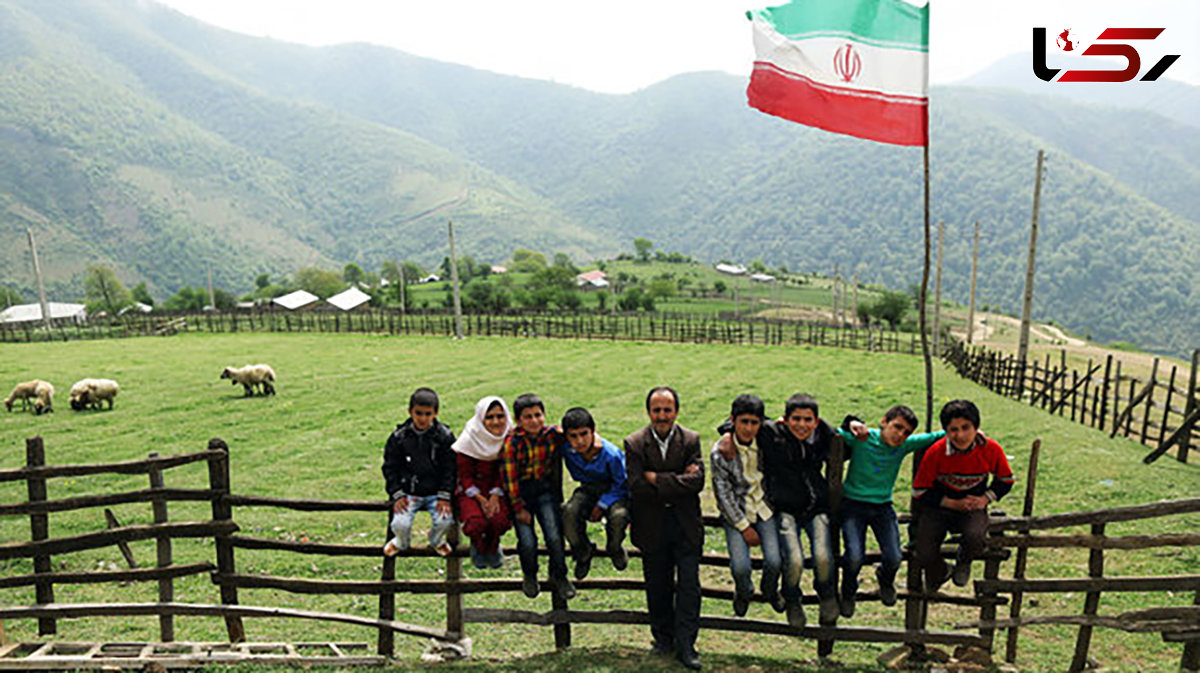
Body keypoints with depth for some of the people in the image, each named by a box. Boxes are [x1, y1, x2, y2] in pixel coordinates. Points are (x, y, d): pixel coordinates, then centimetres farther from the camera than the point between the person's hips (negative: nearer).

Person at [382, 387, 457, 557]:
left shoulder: (445, 436, -4)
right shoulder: (399, 436, -2)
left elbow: (450, 468, -3)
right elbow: (390, 467, 4)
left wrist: (444, 496, -11)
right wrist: (397, 494, -5)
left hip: (435, 492, 0)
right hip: (408, 492, 1)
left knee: (445, 520, -22)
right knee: (400, 524, -20)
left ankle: (436, 540, 17)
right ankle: (401, 542, 20)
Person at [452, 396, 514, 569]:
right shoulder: (469, 439, -12)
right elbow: (465, 475, -6)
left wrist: (495, 497, -14)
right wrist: (481, 499, -17)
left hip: (496, 489, 2)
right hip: (471, 489, -1)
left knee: (500, 519, -28)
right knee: (476, 521, -29)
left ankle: (492, 548, 10)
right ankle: (478, 548, 10)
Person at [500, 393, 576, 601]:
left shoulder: (554, 434, -8)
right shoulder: (512, 441, -14)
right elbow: (509, 477, -11)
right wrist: (519, 507, -10)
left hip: (546, 489, 2)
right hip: (521, 492, -2)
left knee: (555, 537, -12)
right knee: (527, 542, -13)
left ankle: (559, 576, 16)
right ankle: (529, 576, 19)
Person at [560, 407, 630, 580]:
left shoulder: (611, 454, -28)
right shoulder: (567, 449, -20)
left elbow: (622, 484, -14)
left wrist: (602, 505, -19)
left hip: (614, 491, -3)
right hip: (588, 489, 3)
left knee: (619, 516, -35)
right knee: (570, 512, -29)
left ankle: (614, 548, 4)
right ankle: (583, 553, 2)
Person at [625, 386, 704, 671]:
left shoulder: (691, 440, -2)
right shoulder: (634, 444, -5)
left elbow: (696, 481, -14)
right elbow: (637, 488, -15)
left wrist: (656, 479, -17)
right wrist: (677, 482, -16)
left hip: (685, 524, 0)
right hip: (652, 527, 0)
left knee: (689, 585, 0)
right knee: (657, 587, 11)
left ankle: (685, 646, 11)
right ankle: (663, 637, 31)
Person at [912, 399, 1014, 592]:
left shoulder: (991, 449, -14)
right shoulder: (936, 452, -19)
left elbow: (1005, 480, 6)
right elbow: (919, 491, -9)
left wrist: (985, 499, -10)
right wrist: (954, 504, -15)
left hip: (973, 507, 1)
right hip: (938, 507, -1)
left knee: (976, 537, -33)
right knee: (925, 556, -19)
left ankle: (963, 562, 8)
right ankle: (937, 575, 23)